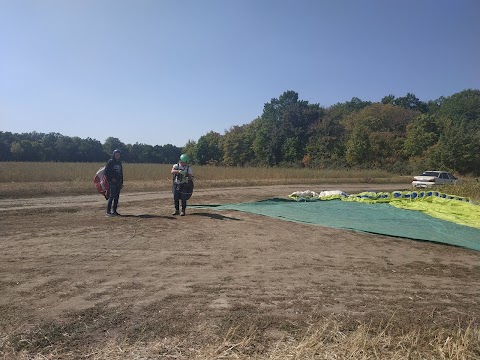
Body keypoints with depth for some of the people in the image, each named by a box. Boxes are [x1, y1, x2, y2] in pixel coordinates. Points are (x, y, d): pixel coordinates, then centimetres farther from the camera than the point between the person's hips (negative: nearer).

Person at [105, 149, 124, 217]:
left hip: (118, 183, 7)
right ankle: (108, 212, -6)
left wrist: (121, 182, 16)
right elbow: (106, 172, -8)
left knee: (117, 197, 8)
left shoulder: (119, 162, 15)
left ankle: (114, 211, 15)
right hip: (112, 183, -7)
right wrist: (111, 178, -15)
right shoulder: (110, 162, -5)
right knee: (111, 196, -10)